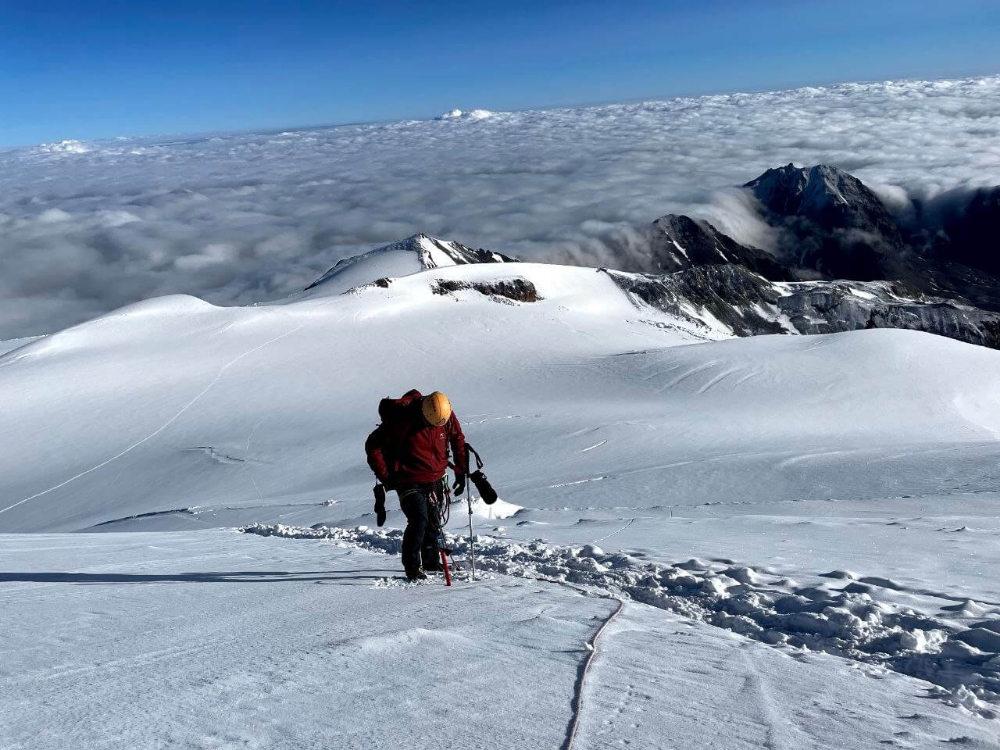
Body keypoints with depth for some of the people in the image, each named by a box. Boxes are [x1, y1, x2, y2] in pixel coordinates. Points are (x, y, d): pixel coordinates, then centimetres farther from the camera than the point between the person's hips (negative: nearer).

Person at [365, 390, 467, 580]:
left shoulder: (447, 416, -10)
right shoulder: (400, 420, -24)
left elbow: (458, 439, 10)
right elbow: (372, 445, -14)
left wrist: (460, 470, 8)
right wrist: (385, 477, -14)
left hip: (435, 480, 5)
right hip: (409, 482, -5)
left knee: (433, 522, 13)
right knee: (419, 520, -16)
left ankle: (431, 561, 31)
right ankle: (413, 567, -2)